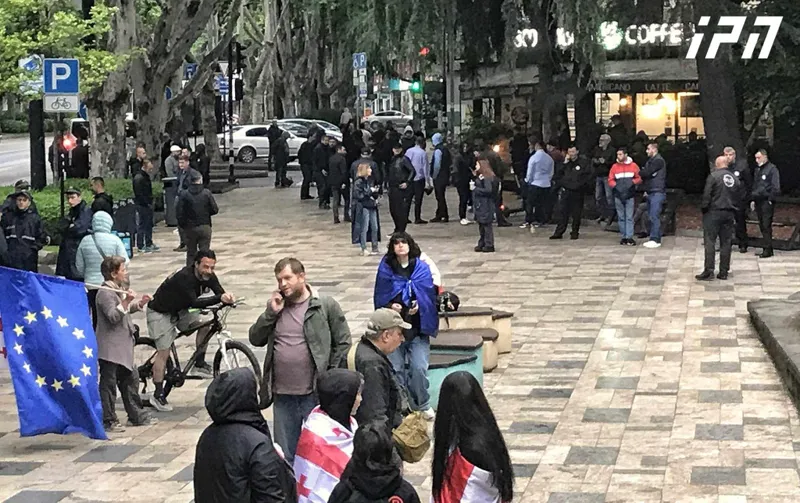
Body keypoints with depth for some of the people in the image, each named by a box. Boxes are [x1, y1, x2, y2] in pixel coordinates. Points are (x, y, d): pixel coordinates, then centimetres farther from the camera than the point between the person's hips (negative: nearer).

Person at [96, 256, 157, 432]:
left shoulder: (119, 289, 15)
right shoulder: (105, 293, -16)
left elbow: (127, 310, 28)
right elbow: (113, 316, -25)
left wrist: (140, 303, 11)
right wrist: (126, 301, -34)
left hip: (122, 346, 10)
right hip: (110, 347, -10)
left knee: (130, 378, 16)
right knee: (109, 382, -5)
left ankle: (137, 415, 25)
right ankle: (108, 421, -1)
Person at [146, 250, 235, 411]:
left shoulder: (209, 277, -13)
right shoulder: (184, 277, -35)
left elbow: (220, 293, -17)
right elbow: (194, 303, -43)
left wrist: (228, 299, -41)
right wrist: (219, 298, -52)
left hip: (179, 310, 7)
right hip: (160, 313, -7)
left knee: (204, 325, -9)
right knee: (163, 352, -9)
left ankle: (199, 364, 5)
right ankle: (158, 396, -3)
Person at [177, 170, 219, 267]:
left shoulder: (184, 195, -7)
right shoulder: (207, 193, -7)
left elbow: (179, 213, -9)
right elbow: (215, 210, -5)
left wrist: (182, 225, 6)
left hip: (189, 228, 1)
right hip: (205, 227, -1)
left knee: (191, 253, 11)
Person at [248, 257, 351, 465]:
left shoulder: (326, 305, -3)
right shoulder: (276, 306, 10)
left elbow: (343, 342, -2)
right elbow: (255, 339, 8)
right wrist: (271, 313, -5)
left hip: (314, 394, -4)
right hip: (282, 395, 4)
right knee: (285, 454, 12)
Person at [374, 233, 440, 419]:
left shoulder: (422, 267, 0)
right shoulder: (386, 269, 1)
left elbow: (431, 293, 3)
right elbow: (379, 298, 5)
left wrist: (418, 306, -13)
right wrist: (390, 306, -14)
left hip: (418, 328, -1)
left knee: (419, 368, -8)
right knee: (396, 369, 2)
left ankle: (422, 405, 12)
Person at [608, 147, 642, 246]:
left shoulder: (633, 165, 3)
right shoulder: (614, 166, 8)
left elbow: (639, 178, 4)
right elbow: (610, 180, 8)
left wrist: (633, 182, -13)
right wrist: (615, 184, -10)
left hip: (629, 195, -2)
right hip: (618, 195, 2)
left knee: (629, 217, -6)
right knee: (621, 217, 5)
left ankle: (629, 237, -7)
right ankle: (623, 237, 10)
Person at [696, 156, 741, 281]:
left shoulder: (713, 176, -9)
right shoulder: (735, 178, 11)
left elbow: (707, 195, -13)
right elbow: (739, 198, 14)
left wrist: (704, 209, -2)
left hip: (714, 212, -6)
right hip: (729, 214, 6)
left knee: (710, 241, -4)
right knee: (726, 242, 8)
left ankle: (708, 270, -10)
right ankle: (724, 271, 9)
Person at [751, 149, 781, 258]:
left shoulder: (772, 169, -7)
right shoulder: (757, 170, 18)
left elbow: (776, 187, -13)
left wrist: (771, 199, -14)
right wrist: (753, 199, 18)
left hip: (767, 201, -8)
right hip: (758, 202, 8)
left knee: (766, 226, -10)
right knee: (762, 226, 9)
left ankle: (767, 250, -9)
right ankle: (767, 249, 15)